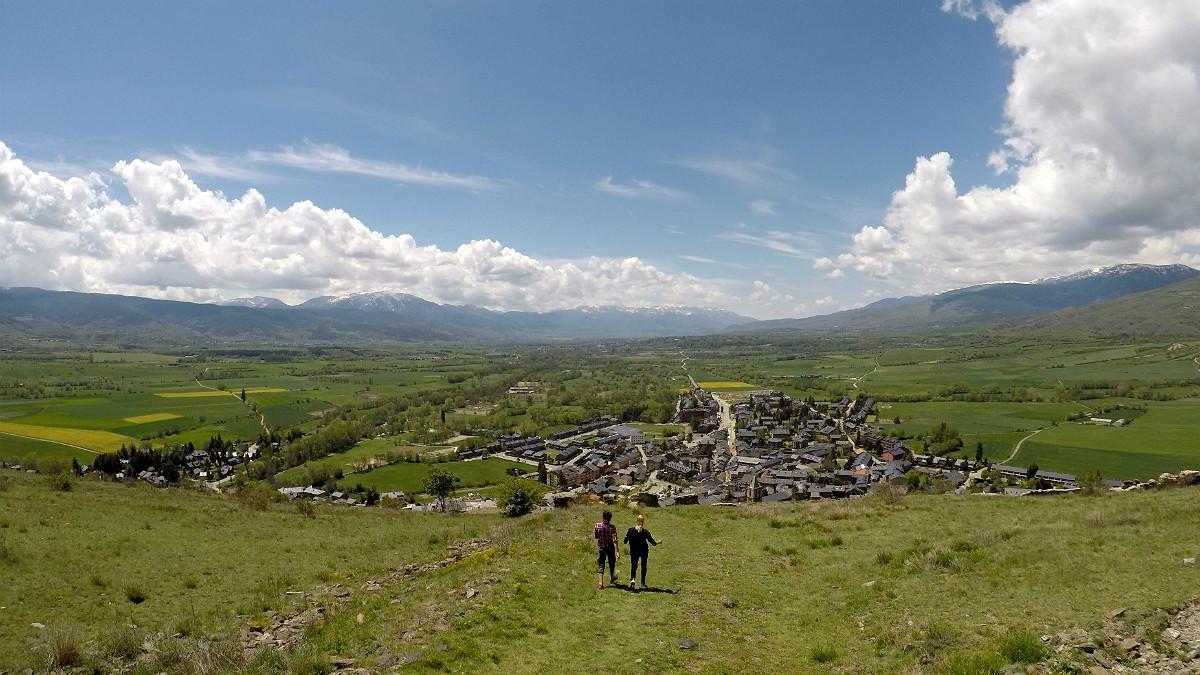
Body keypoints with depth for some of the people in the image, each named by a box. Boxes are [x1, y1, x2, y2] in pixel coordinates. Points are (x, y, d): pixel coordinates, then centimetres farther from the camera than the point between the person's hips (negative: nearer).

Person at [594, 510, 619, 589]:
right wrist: (617, 551, -22)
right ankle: (612, 579, 40)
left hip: (601, 547, 1)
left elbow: (596, 536, 2)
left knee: (601, 565, 5)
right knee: (611, 563, 20)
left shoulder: (597, 525, -10)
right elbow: (614, 540, -21)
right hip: (610, 547, -1)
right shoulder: (612, 527, -15)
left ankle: (601, 582, -7)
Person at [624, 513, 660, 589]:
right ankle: (643, 584, 19)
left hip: (634, 552, 1)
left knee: (633, 566, 12)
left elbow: (625, 541, -4)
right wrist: (657, 543, 14)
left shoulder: (631, 530, -11)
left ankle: (632, 579, -14)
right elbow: (651, 540, -7)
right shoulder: (645, 532, -14)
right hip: (644, 551, -1)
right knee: (643, 567, 15)